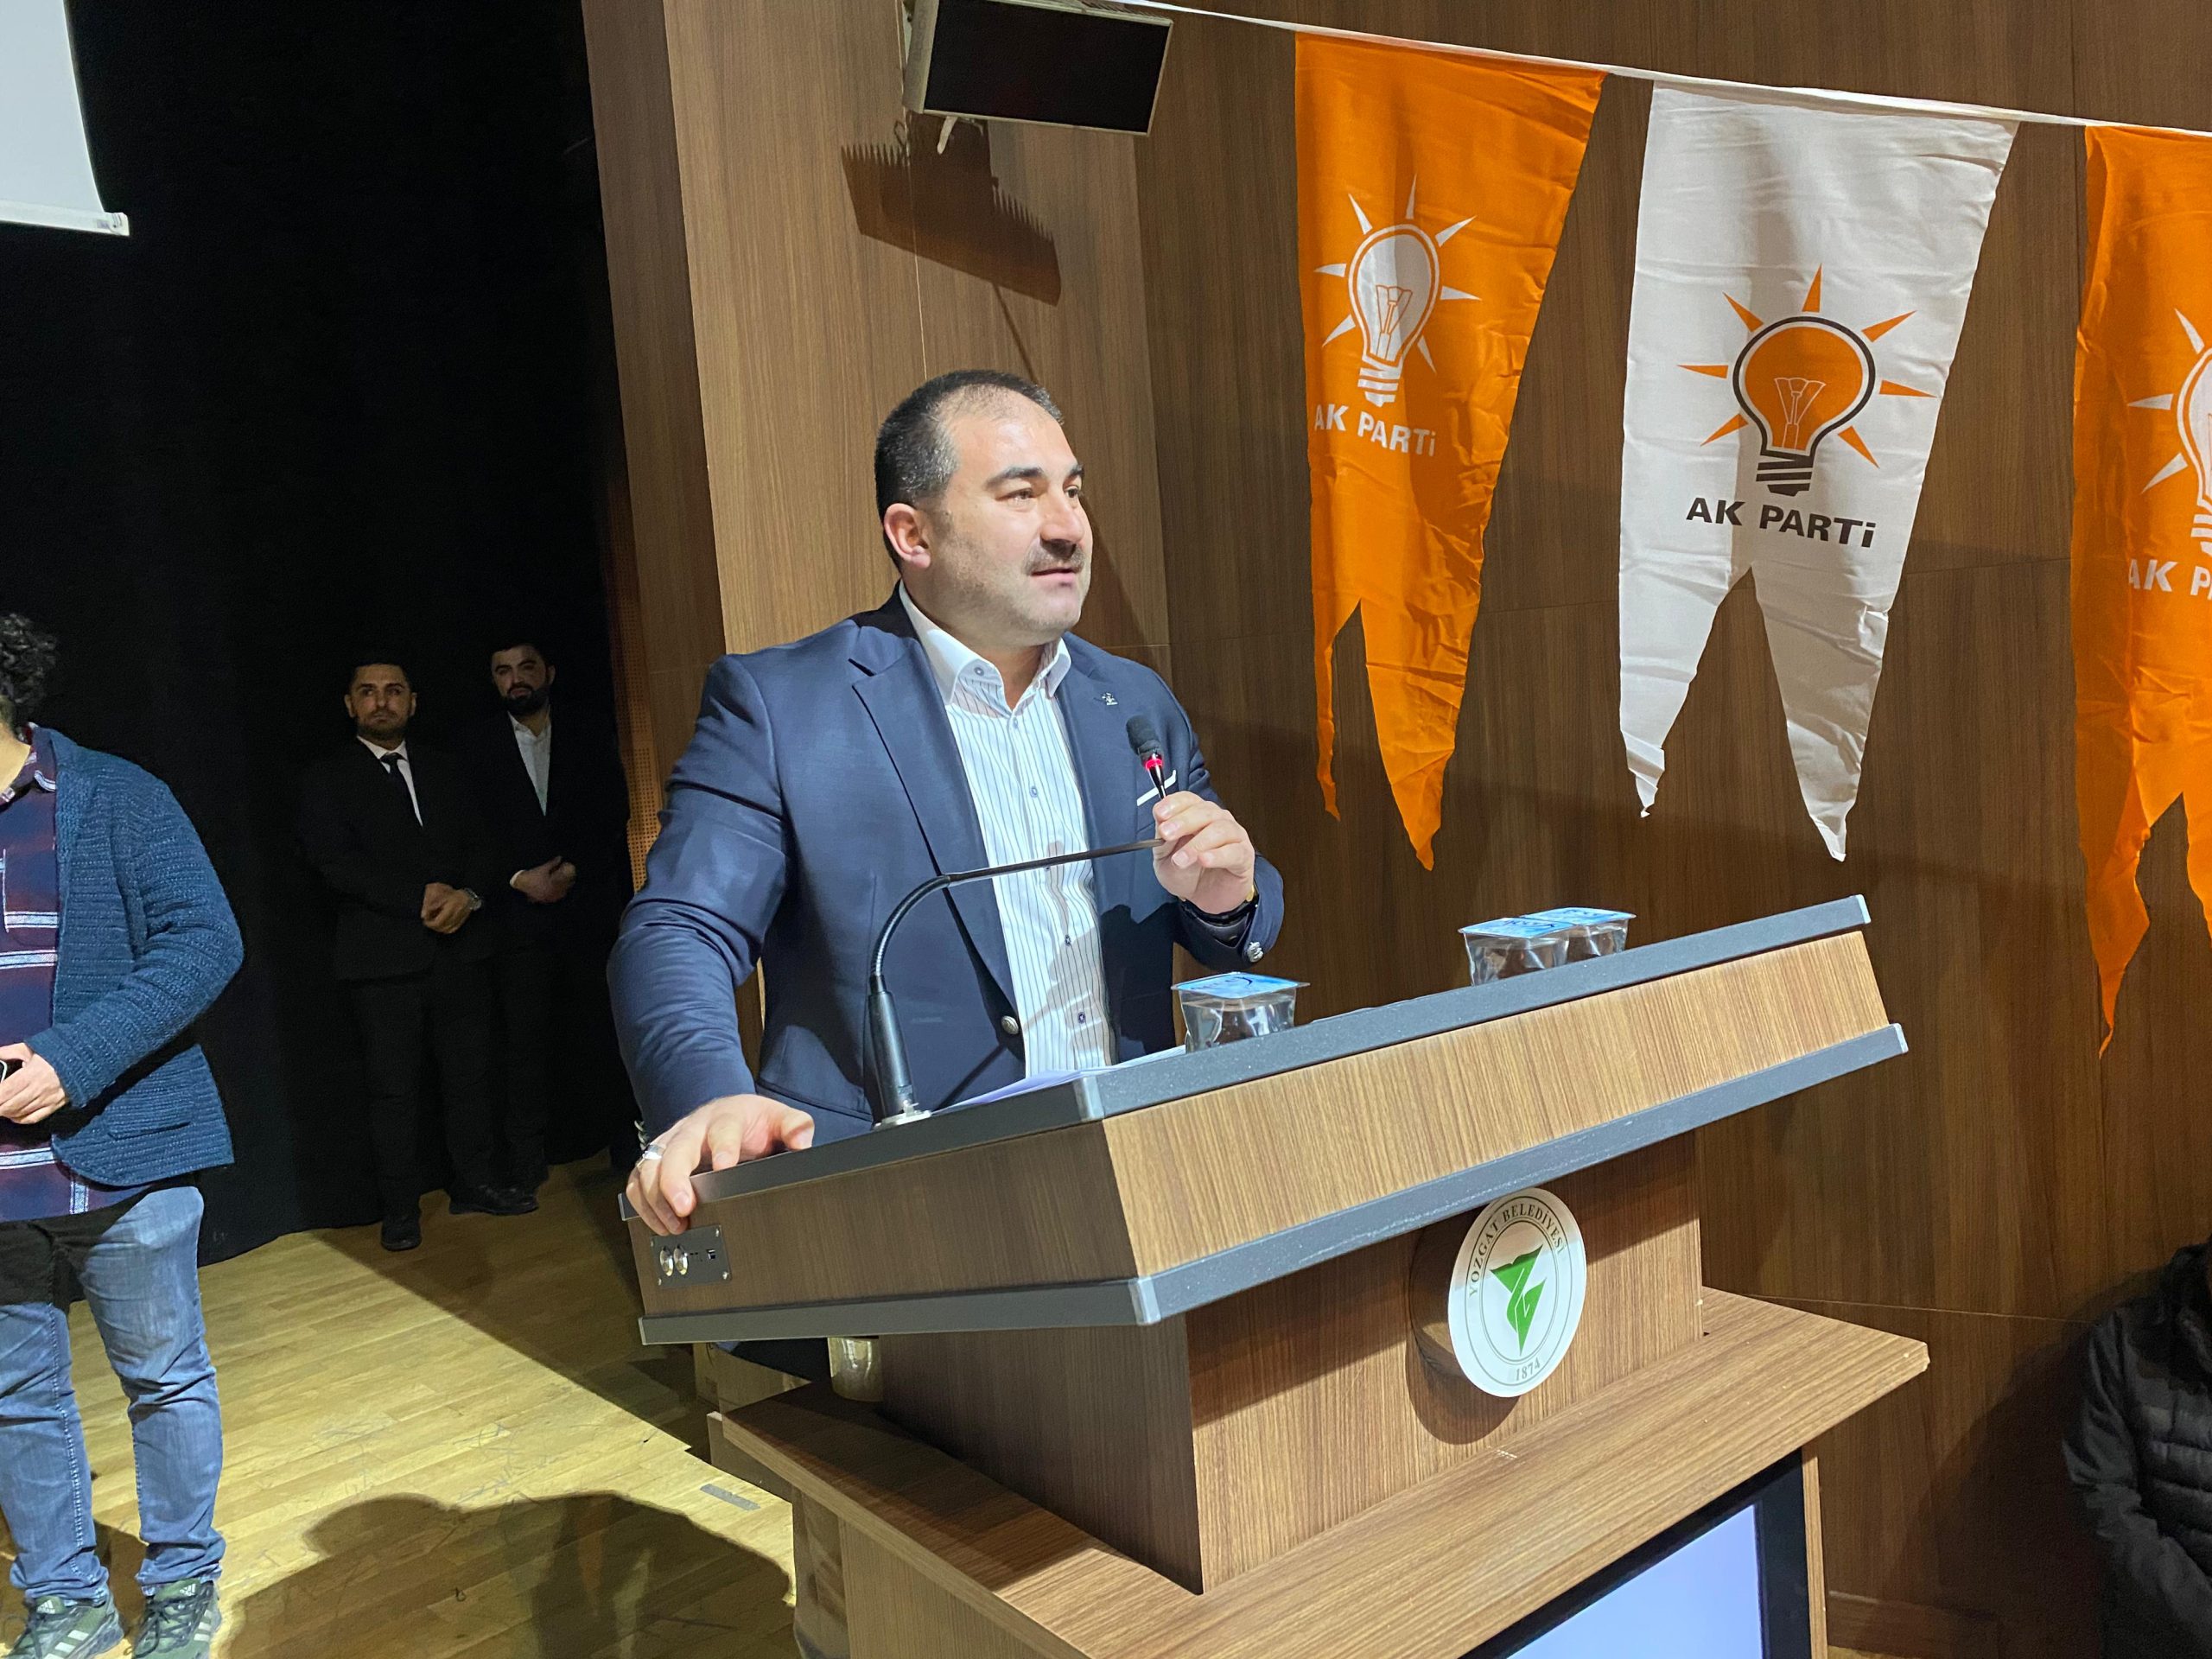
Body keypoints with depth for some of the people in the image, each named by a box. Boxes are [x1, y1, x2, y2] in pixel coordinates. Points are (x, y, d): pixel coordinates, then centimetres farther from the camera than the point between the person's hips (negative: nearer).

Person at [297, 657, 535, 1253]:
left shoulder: (443, 769, 17)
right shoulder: (327, 779, 4)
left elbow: (478, 842, 11)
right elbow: (335, 860, -8)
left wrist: (467, 895, -10)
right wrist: (420, 896, -16)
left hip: (460, 946, 4)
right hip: (384, 954, -4)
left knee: (471, 1070, 7)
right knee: (394, 1086, 0)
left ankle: (476, 1182, 20)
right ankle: (401, 1209, 9)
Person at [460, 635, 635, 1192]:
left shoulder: (589, 738, 11)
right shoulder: (477, 745, 9)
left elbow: (613, 814, 4)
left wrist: (572, 870, -9)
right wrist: (519, 878, -9)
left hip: (590, 905, 1)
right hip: (519, 911, -1)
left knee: (603, 1028, 1)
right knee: (526, 1037, -4)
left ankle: (623, 1140, 10)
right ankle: (525, 1165, 0)